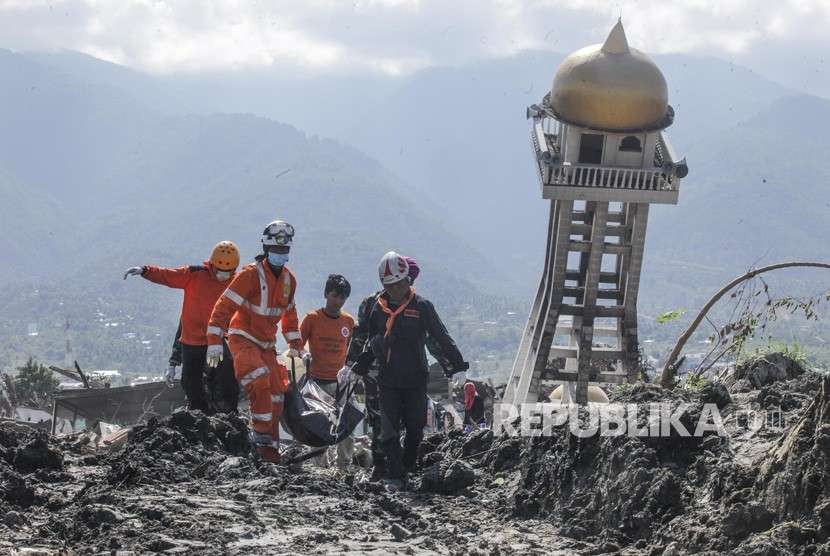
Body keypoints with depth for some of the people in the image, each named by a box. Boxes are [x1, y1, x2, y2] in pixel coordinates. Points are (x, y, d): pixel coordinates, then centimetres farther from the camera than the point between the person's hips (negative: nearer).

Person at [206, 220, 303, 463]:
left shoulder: (289, 279, 6)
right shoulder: (251, 274, -16)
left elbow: (289, 313, 22)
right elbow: (224, 306, -17)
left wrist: (294, 345, 20)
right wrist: (214, 341, -23)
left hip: (267, 343, 7)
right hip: (243, 338, -7)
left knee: (276, 397, 3)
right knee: (260, 381, -29)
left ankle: (270, 446, 13)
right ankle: (262, 437, -20)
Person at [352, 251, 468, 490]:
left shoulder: (421, 306, -4)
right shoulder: (379, 309, 6)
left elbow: (441, 336, -2)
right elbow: (371, 344, 18)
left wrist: (456, 361, -7)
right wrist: (360, 367, 14)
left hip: (415, 380, -2)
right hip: (388, 380, 2)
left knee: (415, 428, 5)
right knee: (389, 430, -6)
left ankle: (407, 468, 22)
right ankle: (394, 477, -6)